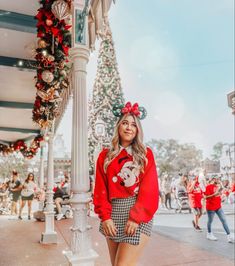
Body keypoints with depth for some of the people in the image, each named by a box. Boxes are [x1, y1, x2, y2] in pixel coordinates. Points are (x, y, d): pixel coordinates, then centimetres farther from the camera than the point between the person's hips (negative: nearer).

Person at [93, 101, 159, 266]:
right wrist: (105, 216, -7)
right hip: (113, 213, 3)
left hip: (137, 213, -3)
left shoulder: (146, 154, 3)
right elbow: (101, 189, 4)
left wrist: (136, 217, -14)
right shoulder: (105, 156, 9)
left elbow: (150, 189, -5)